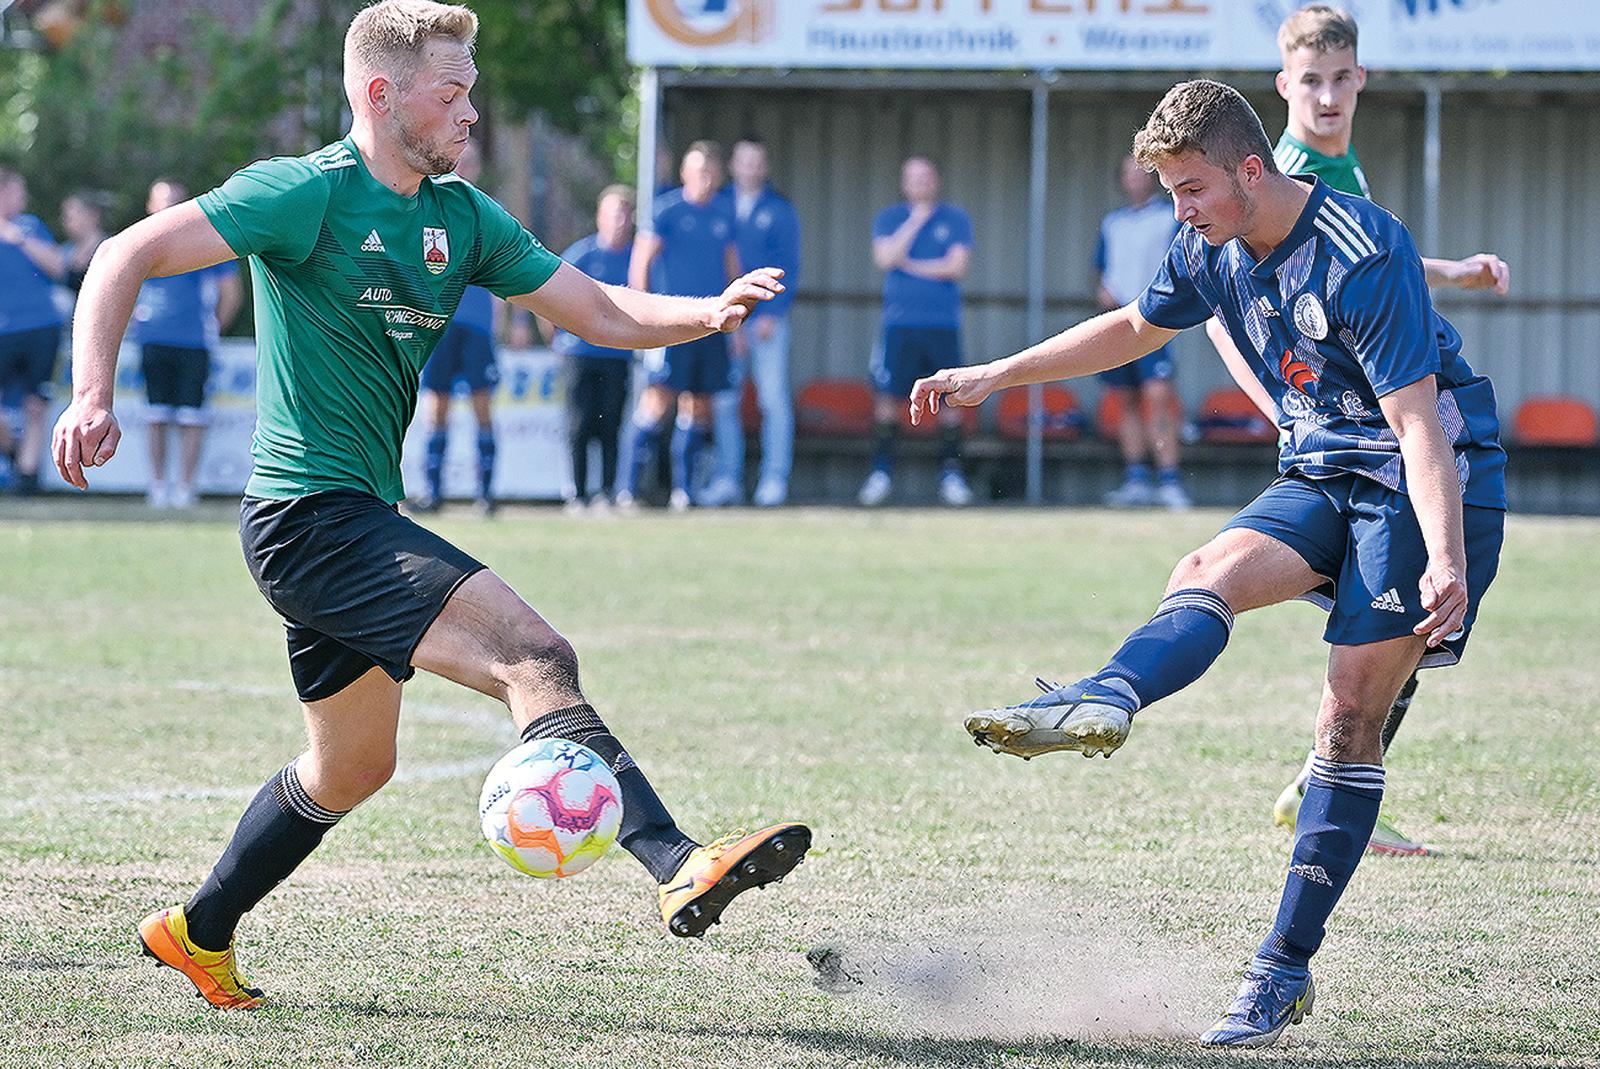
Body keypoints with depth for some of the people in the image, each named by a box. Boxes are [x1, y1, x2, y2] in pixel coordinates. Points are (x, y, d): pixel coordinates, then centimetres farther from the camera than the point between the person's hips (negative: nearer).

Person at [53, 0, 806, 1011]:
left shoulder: (463, 218, 11)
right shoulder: (310, 193, -11)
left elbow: (603, 311, 11)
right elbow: (130, 255, -13)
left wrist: (708, 313, -9)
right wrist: (93, 395, -26)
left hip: (356, 524, 10)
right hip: (310, 507, -10)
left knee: (352, 766, 23)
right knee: (536, 656, -22)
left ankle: (199, 933, 37)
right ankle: (678, 868, -32)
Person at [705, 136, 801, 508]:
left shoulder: (779, 210, 5)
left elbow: (789, 267, 2)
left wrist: (773, 313, -10)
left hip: (767, 319, -2)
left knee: (773, 399, -6)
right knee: (724, 402, 1)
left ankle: (775, 478, -4)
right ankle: (727, 478, 5)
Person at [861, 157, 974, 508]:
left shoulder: (955, 220, 7)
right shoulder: (889, 219, 10)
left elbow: (957, 266, -5)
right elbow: (885, 258, -7)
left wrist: (909, 265, -4)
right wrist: (917, 220, -7)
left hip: (943, 324, 0)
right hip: (900, 322, 0)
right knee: (888, 395, -4)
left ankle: (951, 472, 4)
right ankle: (882, 472, 2)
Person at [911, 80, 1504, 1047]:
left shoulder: (1364, 260, -24)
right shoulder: (1213, 249, 1)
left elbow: (1419, 420, -28)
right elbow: (1135, 328, 21)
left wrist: (1447, 562, -39)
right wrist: (996, 377, 19)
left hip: (1428, 484, -8)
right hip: (1321, 473, 8)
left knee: (1353, 715, -12)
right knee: (1209, 576, -22)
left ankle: (1286, 971, -11)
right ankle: (1103, 704, -52)